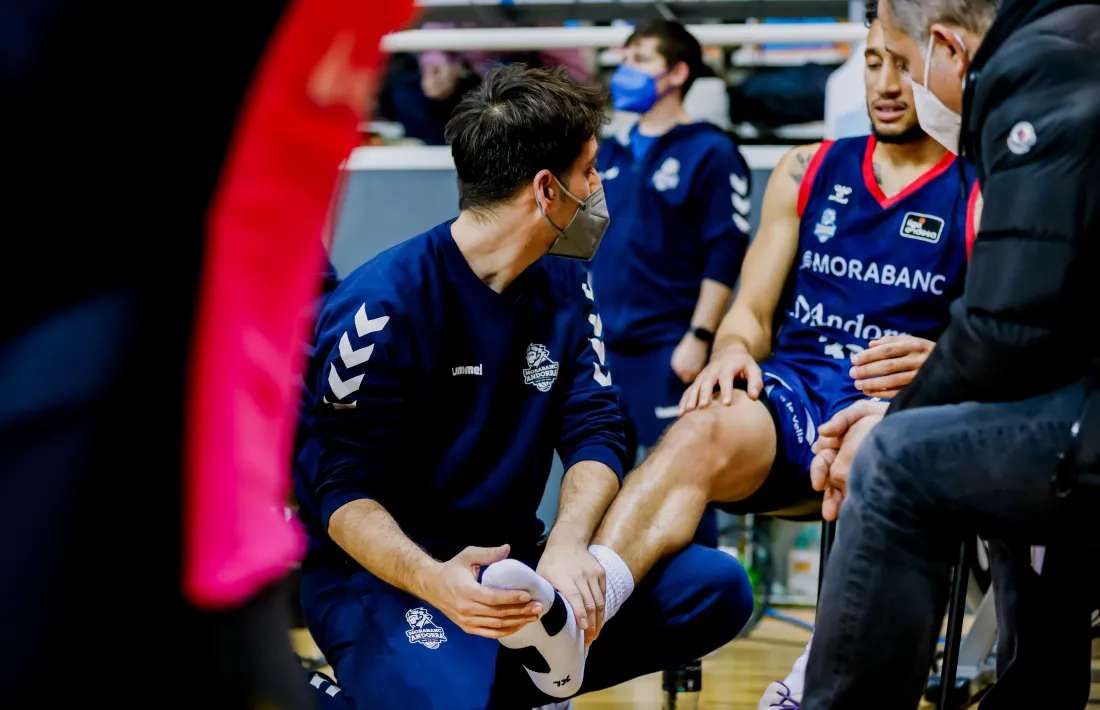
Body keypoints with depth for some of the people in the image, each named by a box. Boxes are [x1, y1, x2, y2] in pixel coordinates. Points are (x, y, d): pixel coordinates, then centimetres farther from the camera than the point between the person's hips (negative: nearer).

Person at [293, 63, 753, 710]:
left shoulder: (564, 284, 7)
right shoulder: (383, 305, -14)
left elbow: (595, 432, 1)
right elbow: (344, 490, -16)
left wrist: (569, 541, -22)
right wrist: (434, 581, -36)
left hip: (508, 561, 7)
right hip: (379, 576, -7)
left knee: (717, 586, -11)